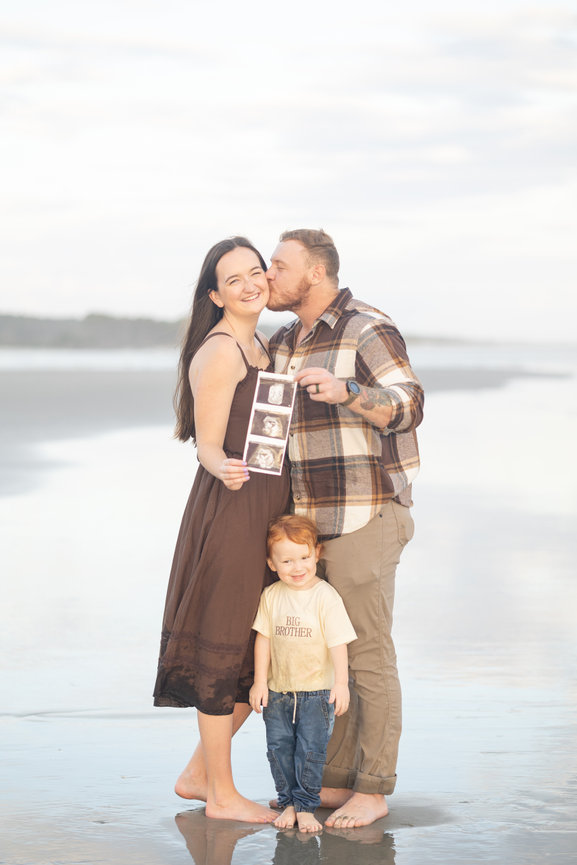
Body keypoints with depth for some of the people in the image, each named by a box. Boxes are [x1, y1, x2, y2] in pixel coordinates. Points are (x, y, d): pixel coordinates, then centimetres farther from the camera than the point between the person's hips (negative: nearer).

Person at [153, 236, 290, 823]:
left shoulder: (257, 346, 15)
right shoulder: (219, 353, -13)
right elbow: (207, 445, -15)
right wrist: (226, 470, -34)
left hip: (267, 511, 10)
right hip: (230, 511, -10)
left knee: (264, 660, 14)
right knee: (224, 649, 1)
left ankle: (198, 774, 26)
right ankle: (221, 795, 13)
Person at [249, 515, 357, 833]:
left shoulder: (326, 597, -12)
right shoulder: (271, 596, -2)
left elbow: (338, 642, -11)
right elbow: (263, 638, 3)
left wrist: (341, 682, -16)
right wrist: (260, 682, 1)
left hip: (316, 691, -3)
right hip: (278, 690, 4)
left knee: (310, 749, -3)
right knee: (279, 747, 7)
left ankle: (306, 806, 9)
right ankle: (288, 803, 20)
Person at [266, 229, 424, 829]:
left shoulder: (368, 331, -10)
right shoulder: (283, 344, 14)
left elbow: (406, 407, -22)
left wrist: (347, 391, -37)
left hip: (363, 520, -8)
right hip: (307, 522, 8)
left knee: (367, 656, -3)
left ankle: (373, 791, 5)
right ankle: (334, 780, 17)